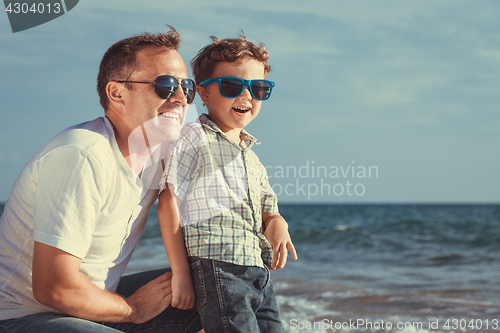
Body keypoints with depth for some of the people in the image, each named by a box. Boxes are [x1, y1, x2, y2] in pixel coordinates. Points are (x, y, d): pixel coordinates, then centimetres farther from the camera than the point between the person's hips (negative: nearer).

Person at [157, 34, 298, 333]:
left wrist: (277, 223, -1)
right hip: (218, 272, -8)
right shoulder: (194, 139, -2)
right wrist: (181, 274, -10)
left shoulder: (250, 155, 22)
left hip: (260, 273, 8)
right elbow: (168, 207, -7)